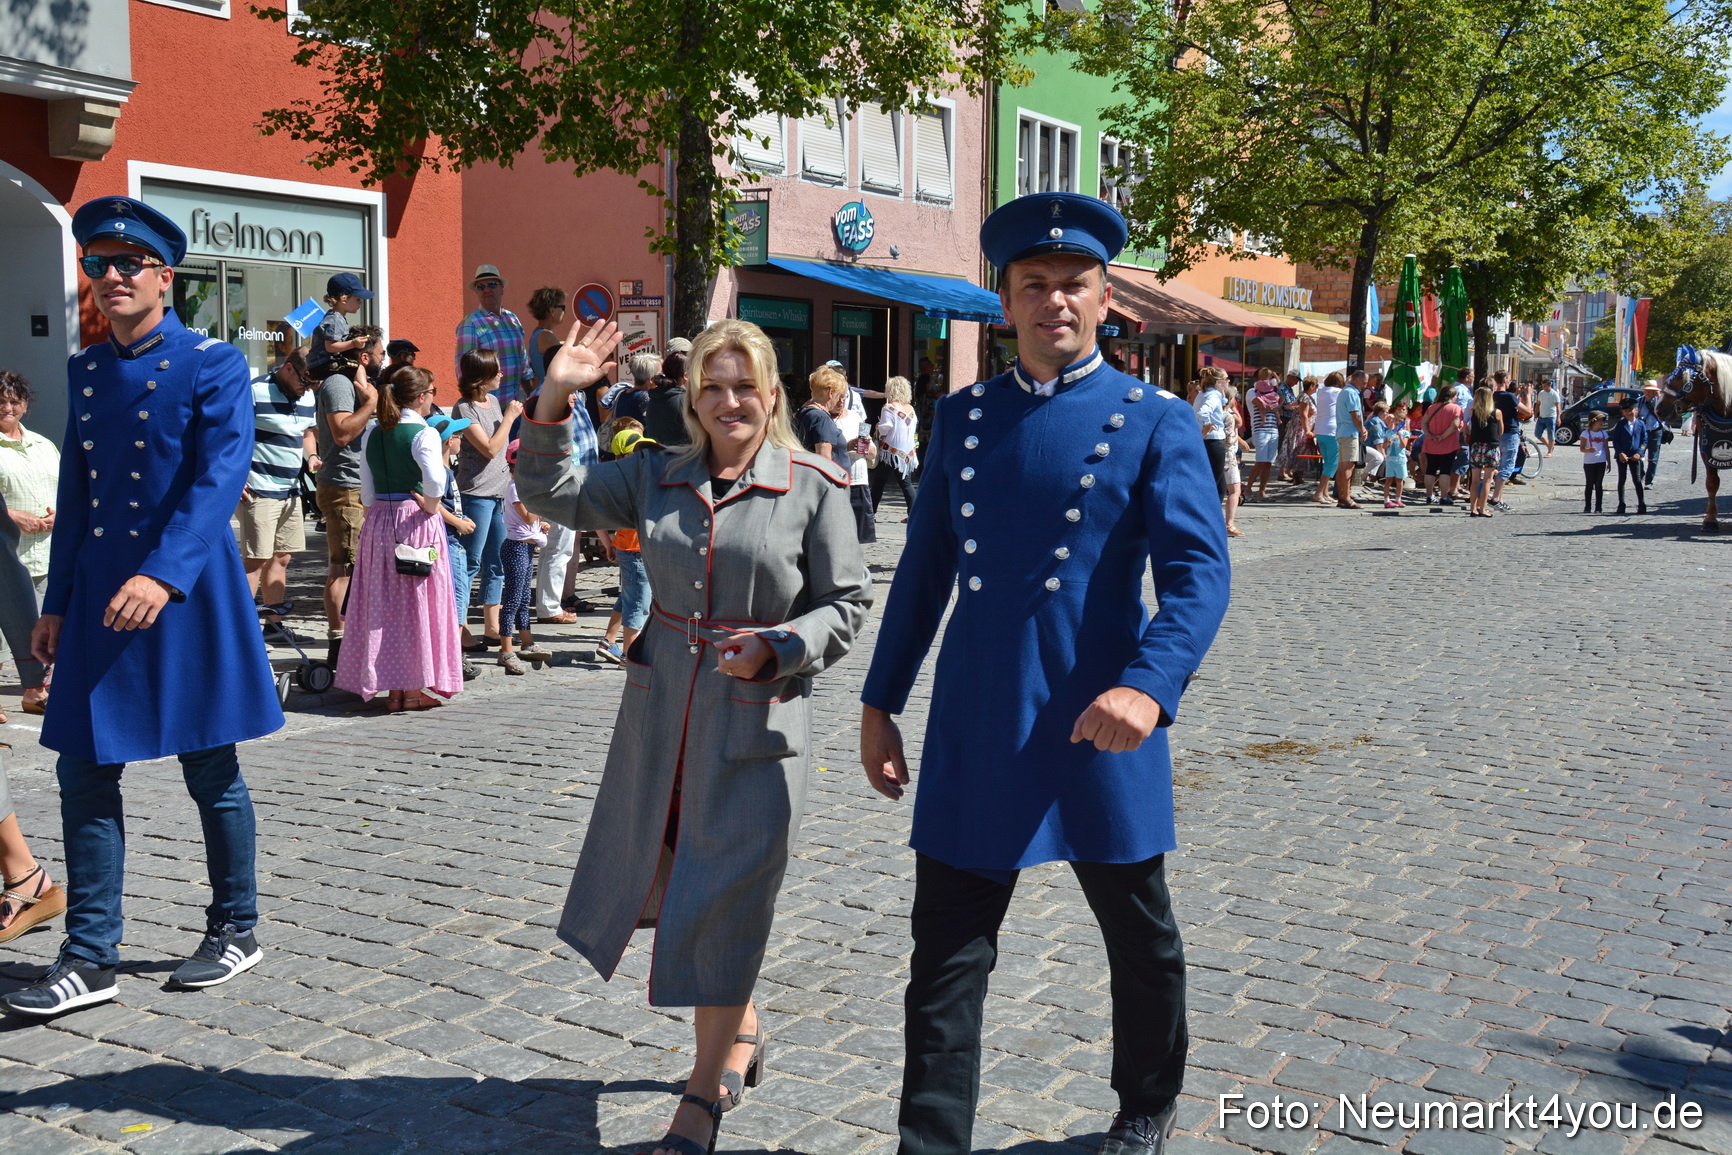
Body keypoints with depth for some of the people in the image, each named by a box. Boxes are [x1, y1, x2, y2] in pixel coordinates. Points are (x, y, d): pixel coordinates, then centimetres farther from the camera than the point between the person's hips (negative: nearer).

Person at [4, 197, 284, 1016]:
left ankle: (236, 931, 23)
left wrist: (163, 575, -30)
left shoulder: (214, 364, -6)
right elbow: (76, 494, 15)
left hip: (189, 589, -5)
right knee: (85, 772, 3)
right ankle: (90, 959, 12)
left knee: (210, 771, 6)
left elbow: (220, 478, -18)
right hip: (100, 594, 6)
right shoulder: (85, 371, 12)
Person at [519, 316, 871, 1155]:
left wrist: (776, 649, -20)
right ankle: (741, 1032, 40)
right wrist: (554, 400, -7)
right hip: (662, 710, 5)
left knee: (724, 899, 1)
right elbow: (553, 495, 4)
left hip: (757, 719, -5)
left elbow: (846, 604, -5)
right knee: (662, 881, 15)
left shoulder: (814, 487, -6)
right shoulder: (657, 478, 5)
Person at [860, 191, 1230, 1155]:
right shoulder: (962, 417, 8)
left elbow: (1201, 570, -13)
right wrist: (881, 703, 11)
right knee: (947, 954, 3)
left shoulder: (1156, 421, -4)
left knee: (1141, 939, 16)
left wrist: (1148, 685, -29)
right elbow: (924, 572, 12)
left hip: (1098, 724, -2)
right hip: (974, 731, 3)